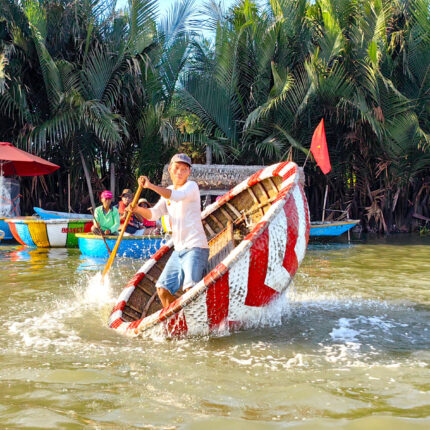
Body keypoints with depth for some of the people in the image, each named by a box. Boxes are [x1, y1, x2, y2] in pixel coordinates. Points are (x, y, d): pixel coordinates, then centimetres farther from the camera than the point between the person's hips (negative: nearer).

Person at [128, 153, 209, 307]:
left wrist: (151, 186, -35)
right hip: (178, 250, 8)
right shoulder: (168, 191, 17)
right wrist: (138, 209, -9)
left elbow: (178, 196, -27)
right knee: (163, 289, 7)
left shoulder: (191, 186, -4)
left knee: (190, 289, -23)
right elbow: (153, 214, 11)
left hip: (196, 247, -7)